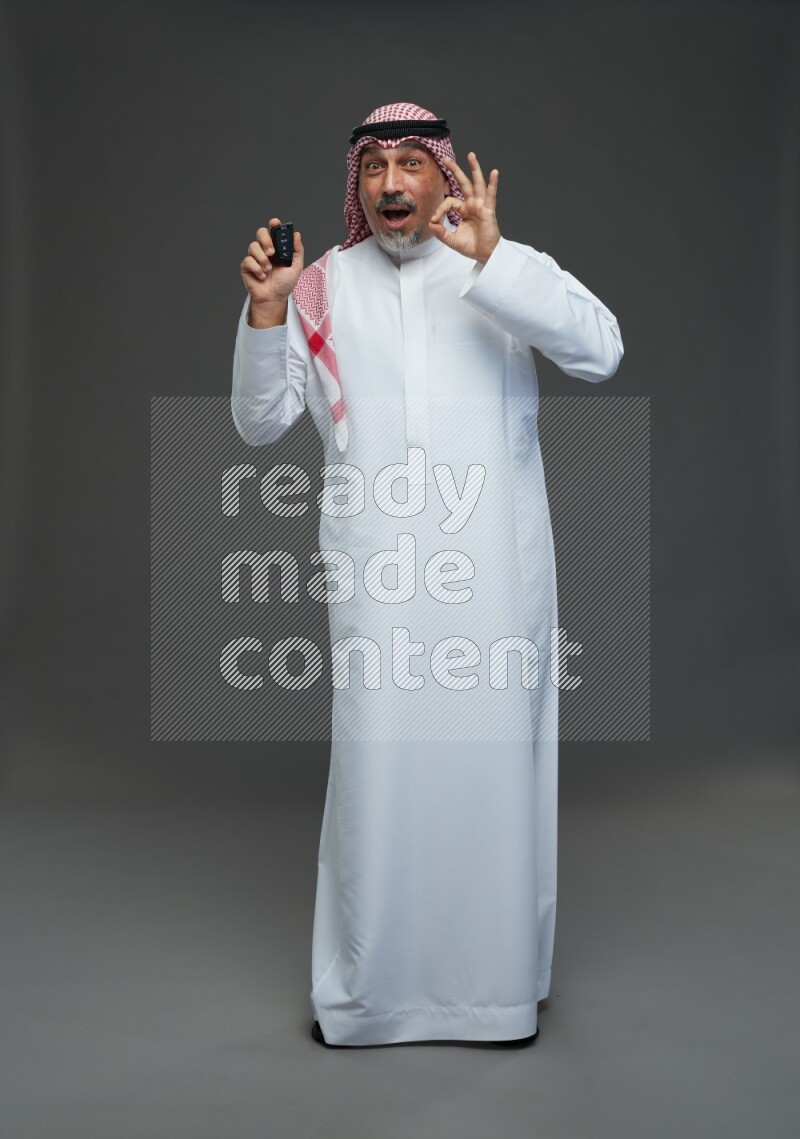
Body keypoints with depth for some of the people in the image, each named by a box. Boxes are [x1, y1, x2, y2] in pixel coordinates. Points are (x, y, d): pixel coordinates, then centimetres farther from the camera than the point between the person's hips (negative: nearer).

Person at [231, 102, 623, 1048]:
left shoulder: (509, 268, 6)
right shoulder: (321, 285, 10)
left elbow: (600, 350, -11)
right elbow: (259, 420, 7)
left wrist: (490, 261, -20)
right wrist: (266, 312, -9)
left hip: (495, 569, 0)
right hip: (377, 573, 1)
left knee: (495, 755, 5)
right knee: (377, 759, 1)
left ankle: (501, 978, 22)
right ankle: (361, 986, 17)